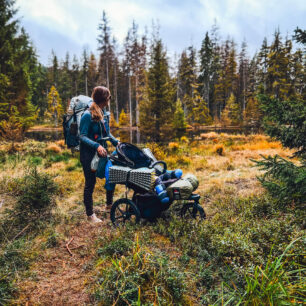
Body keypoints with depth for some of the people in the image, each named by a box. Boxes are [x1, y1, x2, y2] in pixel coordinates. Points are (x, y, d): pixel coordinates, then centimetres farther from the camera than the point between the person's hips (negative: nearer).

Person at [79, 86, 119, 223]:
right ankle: (90, 214, 18)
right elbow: (82, 136, -18)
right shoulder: (87, 115, -17)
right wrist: (96, 145, -30)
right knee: (90, 183, 3)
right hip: (88, 154, -7)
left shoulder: (105, 114, 7)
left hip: (102, 152, 8)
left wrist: (116, 142, 1)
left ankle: (109, 204, 35)